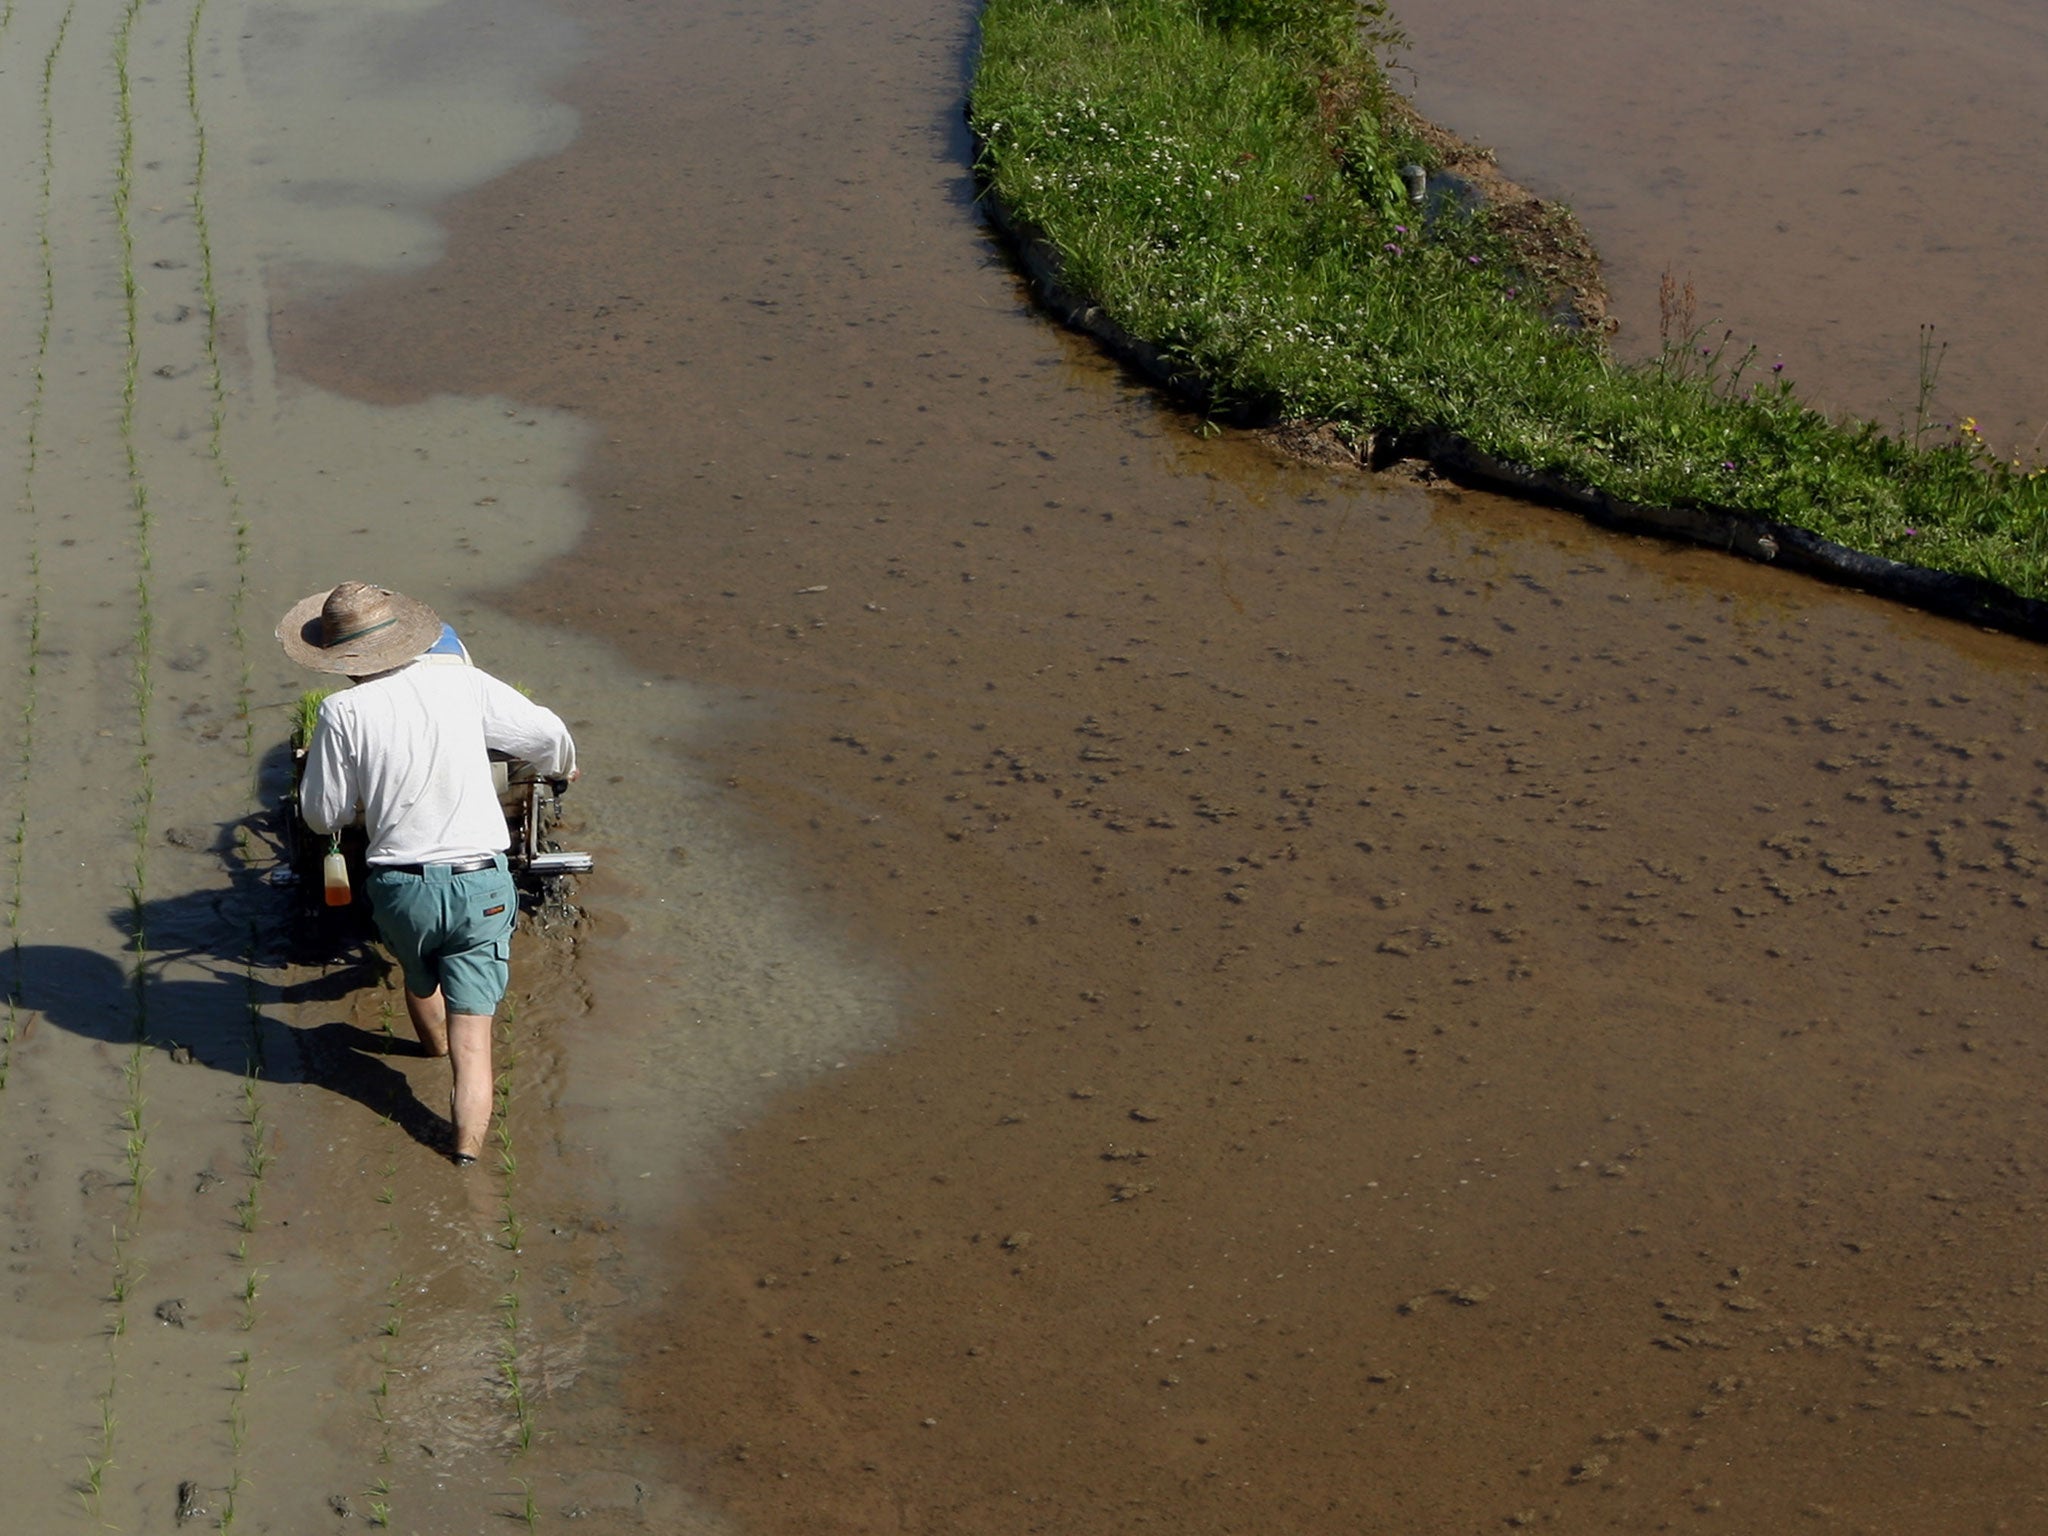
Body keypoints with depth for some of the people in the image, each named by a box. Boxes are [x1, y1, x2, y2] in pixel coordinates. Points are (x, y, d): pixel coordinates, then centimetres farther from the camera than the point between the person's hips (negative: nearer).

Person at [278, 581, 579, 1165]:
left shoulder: (342, 713, -9)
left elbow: (324, 816, -1)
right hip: (480, 884, -1)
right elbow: (546, 733, 8)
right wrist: (562, 766, 31)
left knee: (419, 979, 34)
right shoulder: (462, 683, -4)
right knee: (472, 1043, 1)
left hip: (398, 887, 1)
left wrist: (318, 764, 21)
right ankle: (467, 1151, -6)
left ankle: (434, 1042, 60)